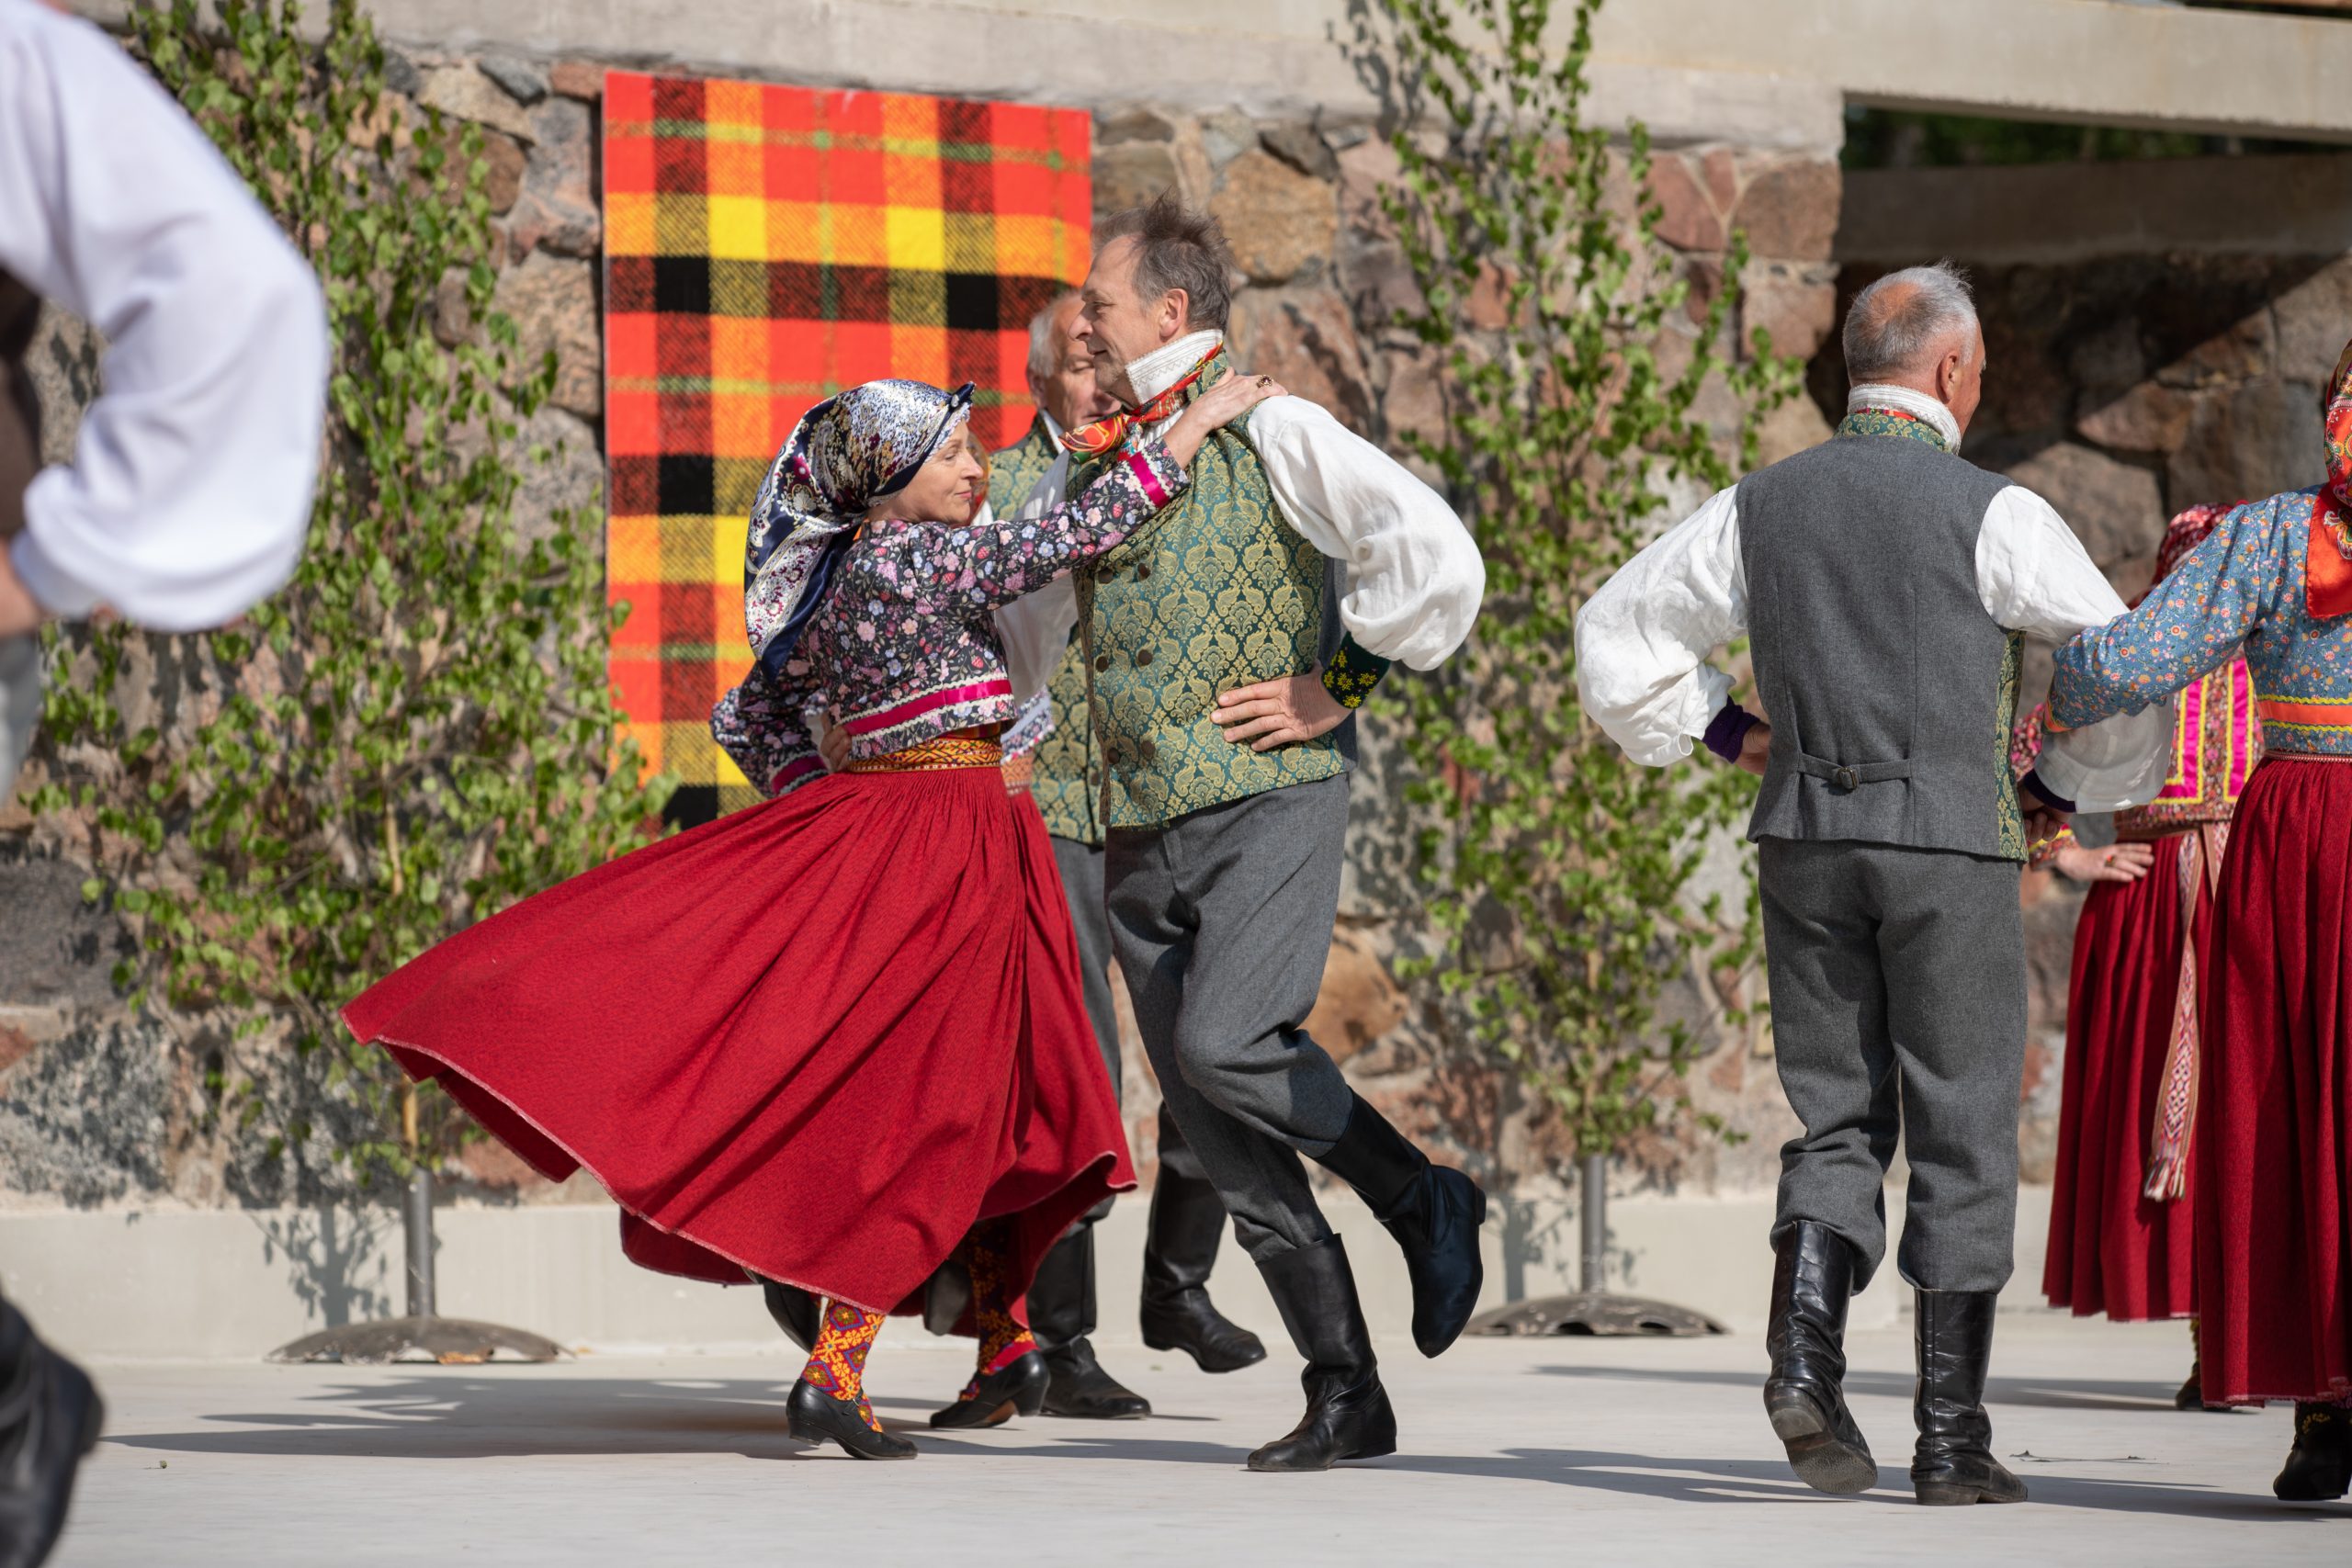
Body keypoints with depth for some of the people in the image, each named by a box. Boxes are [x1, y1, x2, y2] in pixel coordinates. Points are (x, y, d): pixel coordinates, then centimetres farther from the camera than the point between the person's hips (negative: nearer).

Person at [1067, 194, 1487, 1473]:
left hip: (1268, 805, -7)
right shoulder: (1099, 463, 17)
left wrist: (1336, 688, -12)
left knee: (1223, 1044, -27)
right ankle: (1345, 1398, 6)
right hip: (1141, 836, 7)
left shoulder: (1273, 433, -5)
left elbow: (1435, 554, -17)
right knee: (1222, 1139, 1)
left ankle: (1424, 1200, -3)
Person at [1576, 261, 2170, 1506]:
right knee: (1962, 1136, 3)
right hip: (1949, 842, -4)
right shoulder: (1993, 515, -6)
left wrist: (1727, 734, 20)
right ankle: (1950, 1438, 2)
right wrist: (2059, 789, 11)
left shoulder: (1761, 506, 7)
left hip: (1807, 841, 4)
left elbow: (1619, 634, 17)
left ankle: (1804, 1349, -13)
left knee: (1837, 1124, 12)